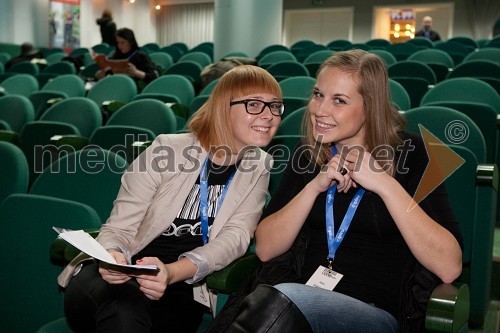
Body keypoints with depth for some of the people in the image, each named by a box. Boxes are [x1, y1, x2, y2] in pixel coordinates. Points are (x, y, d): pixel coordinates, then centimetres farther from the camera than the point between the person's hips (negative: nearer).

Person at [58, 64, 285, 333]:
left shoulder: (258, 168, 3)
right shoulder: (167, 149, -6)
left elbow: (235, 238, -10)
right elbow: (119, 227, -5)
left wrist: (172, 273, -28)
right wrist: (111, 256, -30)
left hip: (181, 288, 3)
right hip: (124, 277, -2)